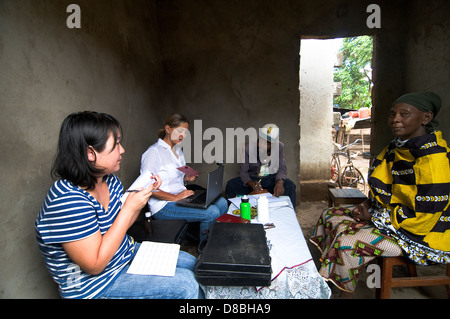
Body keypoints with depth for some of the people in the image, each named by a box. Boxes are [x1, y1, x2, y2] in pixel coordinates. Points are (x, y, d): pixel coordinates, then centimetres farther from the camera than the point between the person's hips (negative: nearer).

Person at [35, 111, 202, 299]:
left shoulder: (109, 180, -4)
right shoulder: (67, 200, -30)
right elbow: (95, 265, -28)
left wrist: (144, 193, -8)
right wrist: (129, 208, -28)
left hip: (127, 253, 8)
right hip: (94, 286, -8)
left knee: (190, 263, 8)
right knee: (185, 285, -15)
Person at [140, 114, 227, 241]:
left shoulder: (177, 150, 17)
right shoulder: (154, 152, -13)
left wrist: (187, 178, 7)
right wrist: (175, 197, -23)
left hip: (181, 197, 9)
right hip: (163, 206, -9)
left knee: (222, 202, -6)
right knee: (212, 212, -24)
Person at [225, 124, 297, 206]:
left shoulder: (279, 147, -12)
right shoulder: (248, 148, -15)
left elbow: (282, 168, -7)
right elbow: (243, 171, -12)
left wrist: (280, 182, -31)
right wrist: (252, 184, -34)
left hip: (272, 178, 1)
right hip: (252, 179, 0)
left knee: (290, 186, -29)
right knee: (231, 185, -26)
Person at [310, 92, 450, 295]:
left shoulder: (433, 157, -24)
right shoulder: (396, 148, 4)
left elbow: (424, 216, -25)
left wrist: (375, 216, -17)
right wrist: (369, 205, 0)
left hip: (419, 233, -9)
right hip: (389, 215, 10)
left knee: (347, 241, -26)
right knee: (330, 216, 2)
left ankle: (340, 288, 4)